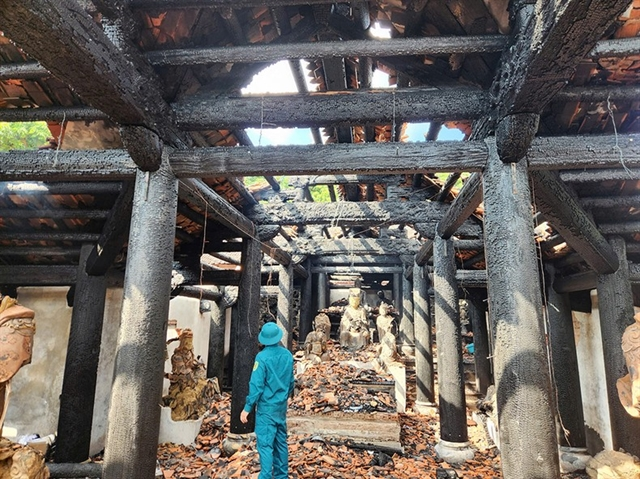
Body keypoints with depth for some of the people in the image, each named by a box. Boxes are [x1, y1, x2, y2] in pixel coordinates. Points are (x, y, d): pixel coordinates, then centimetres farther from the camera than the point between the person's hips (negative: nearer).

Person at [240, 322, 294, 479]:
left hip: (266, 406, -6)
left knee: (265, 444, -3)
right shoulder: (287, 355, 1)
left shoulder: (262, 356, -17)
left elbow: (256, 384, -19)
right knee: (280, 442, 17)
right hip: (281, 406, 6)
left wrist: (247, 408, -13)